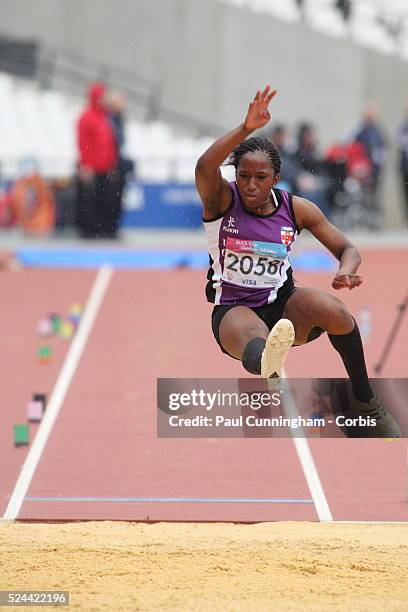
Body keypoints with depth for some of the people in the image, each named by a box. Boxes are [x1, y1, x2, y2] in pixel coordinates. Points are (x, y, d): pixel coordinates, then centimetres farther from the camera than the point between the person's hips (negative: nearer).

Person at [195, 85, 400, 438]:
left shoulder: (297, 209, 0)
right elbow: (204, 167, -32)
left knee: (333, 310, -31)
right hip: (234, 311, -3)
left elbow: (347, 249, 6)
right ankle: (269, 365, -83)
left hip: (282, 303, 3)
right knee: (256, 342, -42)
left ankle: (365, 402, -13)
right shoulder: (222, 200, -9)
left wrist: (345, 273, -19)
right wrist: (247, 128, -45)